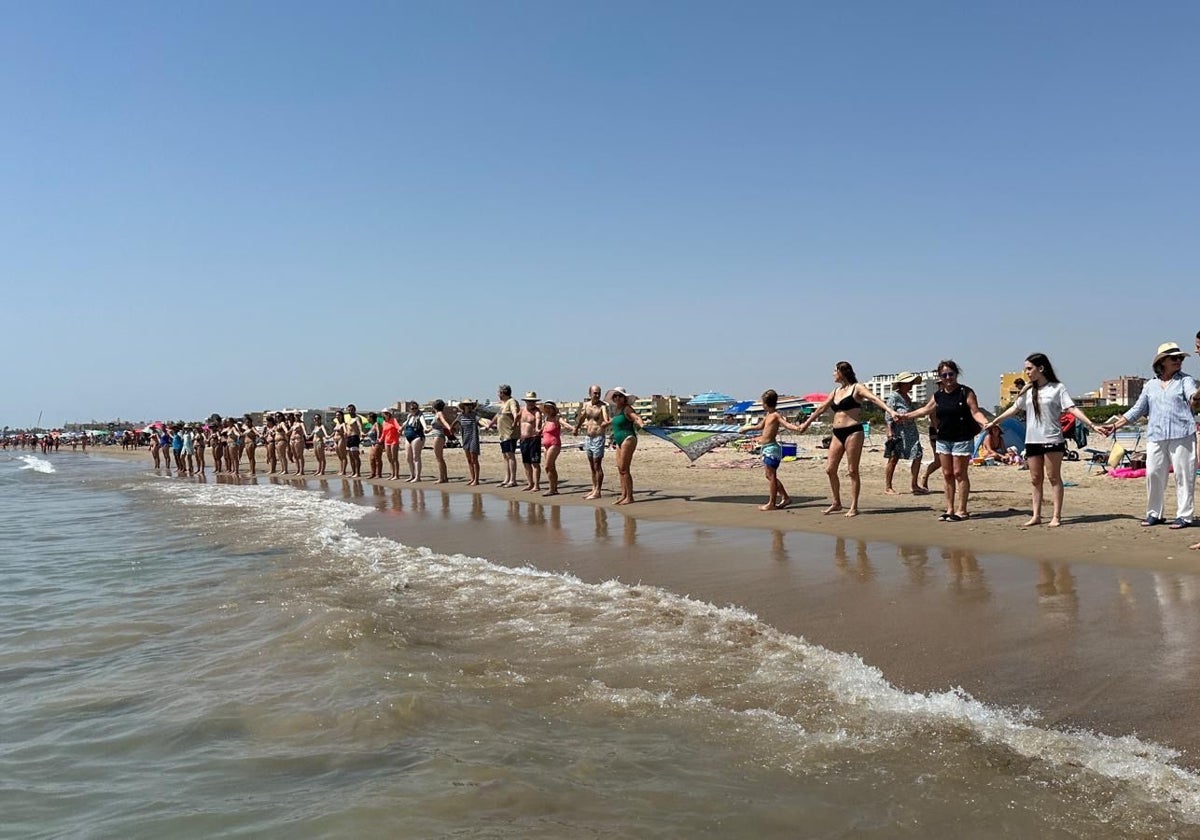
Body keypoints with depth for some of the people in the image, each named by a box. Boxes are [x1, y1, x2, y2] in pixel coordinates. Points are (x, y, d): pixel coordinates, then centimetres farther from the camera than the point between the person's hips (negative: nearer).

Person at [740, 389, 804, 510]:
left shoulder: (776, 415, -10)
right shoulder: (768, 416, 18)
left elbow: (786, 424, -25)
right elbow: (759, 426, 34)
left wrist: (796, 427, -44)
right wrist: (746, 428, 46)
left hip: (771, 448, -10)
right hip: (766, 448, 10)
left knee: (771, 476, -7)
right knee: (769, 475, 15)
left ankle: (771, 503, -4)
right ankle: (785, 497, 21)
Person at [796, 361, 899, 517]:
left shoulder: (857, 388, -2)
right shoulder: (836, 391, 18)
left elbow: (874, 399, -16)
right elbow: (822, 408, 29)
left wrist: (890, 411, -31)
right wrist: (807, 423, 38)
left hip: (853, 432, -7)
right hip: (837, 433, 7)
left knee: (852, 471, -4)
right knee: (830, 469, 4)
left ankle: (854, 507, 2)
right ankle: (837, 503, 18)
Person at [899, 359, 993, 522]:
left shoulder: (966, 393, -7)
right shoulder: (938, 395, 9)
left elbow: (975, 412, -12)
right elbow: (925, 410, 22)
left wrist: (985, 422, -31)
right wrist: (905, 416, 24)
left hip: (962, 439, -6)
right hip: (943, 439, 6)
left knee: (959, 474, -4)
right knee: (947, 474, 8)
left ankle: (961, 510, 2)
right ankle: (950, 509, 14)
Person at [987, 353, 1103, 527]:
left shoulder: (1057, 388, -3)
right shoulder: (1027, 391, 11)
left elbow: (1072, 409, -9)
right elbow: (1014, 408, 23)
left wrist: (1091, 425, -20)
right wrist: (994, 422, 29)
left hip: (1052, 440, -5)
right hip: (1032, 441, 5)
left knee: (1054, 478, 0)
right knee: (1035, 479, 7)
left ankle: (1056, 516, 3)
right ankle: (1036, 516, 13)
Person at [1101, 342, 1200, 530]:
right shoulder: (1151, 385, 17)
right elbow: (1137, 410, 21)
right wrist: (1115, 425, 17)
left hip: (1181, 435, -3)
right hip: (1156, 437, 3)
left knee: (1183, 475, -2)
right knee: (1153, 474, 2)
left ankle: (1184, 516, 5)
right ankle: (1154, 514, 14)